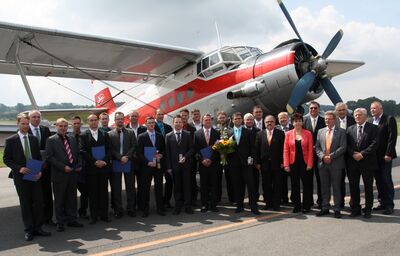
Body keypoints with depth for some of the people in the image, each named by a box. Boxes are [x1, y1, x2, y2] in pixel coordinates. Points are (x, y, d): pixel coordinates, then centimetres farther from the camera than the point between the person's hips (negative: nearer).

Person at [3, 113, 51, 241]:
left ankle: (37, 228, 15)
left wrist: (40, 171, -4)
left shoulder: (34, 139, 8)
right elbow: (6, 159, -3)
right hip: (20, 177, -3)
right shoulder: (10, 141, -2)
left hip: (35, 176, 3)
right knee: (25, 204, 5)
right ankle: (29, 230, 16)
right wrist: (19, 168, -16)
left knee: (39, 202, 3)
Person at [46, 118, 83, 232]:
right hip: (59, 174, -5)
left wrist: (79, 165, 3)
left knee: (72, 198, 12)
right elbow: (49, 157, -10)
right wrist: (63, 167, -16)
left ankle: (71, 219, 23)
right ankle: (60, 222, 15)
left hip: (73, 173, 5)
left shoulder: (72, 140, 14)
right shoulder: (51, 140, -3)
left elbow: (78, 154, 20)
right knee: (59, 200, 5)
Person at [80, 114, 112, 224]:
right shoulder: (84, 135, 2)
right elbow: (83, 151, -6)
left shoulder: (105, 134, 9)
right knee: (92, 193, 4)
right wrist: (95, 162, -14)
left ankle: (104, 214, 15)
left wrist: (104, 161, -10)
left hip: (104, 167, 2)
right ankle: (94, 216, 13)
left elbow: (109, 150, 5)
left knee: (104, 191, 6)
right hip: (91, 168, -2)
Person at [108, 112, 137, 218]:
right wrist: (120, 157, -13)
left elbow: (134, 146, 2)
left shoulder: (130, 132, 8)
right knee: (116, 188, 4)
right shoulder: (110, 134, 4)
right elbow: (111, 149, -3)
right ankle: (118, 210, 13)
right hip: (115, 163, -1)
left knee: (130, 187, 5)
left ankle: (131, 209, 14)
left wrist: (127, 157, -11)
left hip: (129, 162, 1)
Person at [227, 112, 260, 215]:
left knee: (250, 184, -4)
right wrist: (228, 159, -5)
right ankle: (239, 205, 16)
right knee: (237, 185, 6)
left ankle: (253, 206, 0)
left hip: (246, 162, -1)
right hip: (234, 163, 1)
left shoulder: (248, 132, 7)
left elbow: (252, 146, 5)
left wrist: (251, 157, -5)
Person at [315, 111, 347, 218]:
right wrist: (322, 156, -8)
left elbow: (343, 147, -8)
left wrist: (331, 156, -16)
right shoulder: (320, 131, 12)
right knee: (324, 187, 10)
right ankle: (325, 208, 19)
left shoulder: (341, 132, 0)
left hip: (336, 163, -4)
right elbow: (317, 147, 8)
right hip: (323, 163, 4)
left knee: (336, 187, 4)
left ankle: (337, 209, 12)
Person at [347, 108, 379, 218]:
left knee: (368, 187, 6)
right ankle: (355, 209, 19)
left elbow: (374, 144, -10)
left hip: (367, 162, -3)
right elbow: (347, 145, 6)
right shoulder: (350, 129, 10)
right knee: (353, 187, 7)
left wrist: (362, 154, -15)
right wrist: (353, 154, -10)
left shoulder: (373, 128, 0)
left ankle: (367, 210, 17)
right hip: (353, 162, 3)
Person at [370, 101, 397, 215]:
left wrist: (388, 154, -17)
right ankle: (382, 202, 20)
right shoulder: (371, 121, 11)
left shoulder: (389, 119, -7)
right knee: (378, 180, 10)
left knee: (386, 180, -2)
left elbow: (392, 137, -12)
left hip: (385, 155, -6)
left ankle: (389, 205, 7)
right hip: (375, 156, 6)